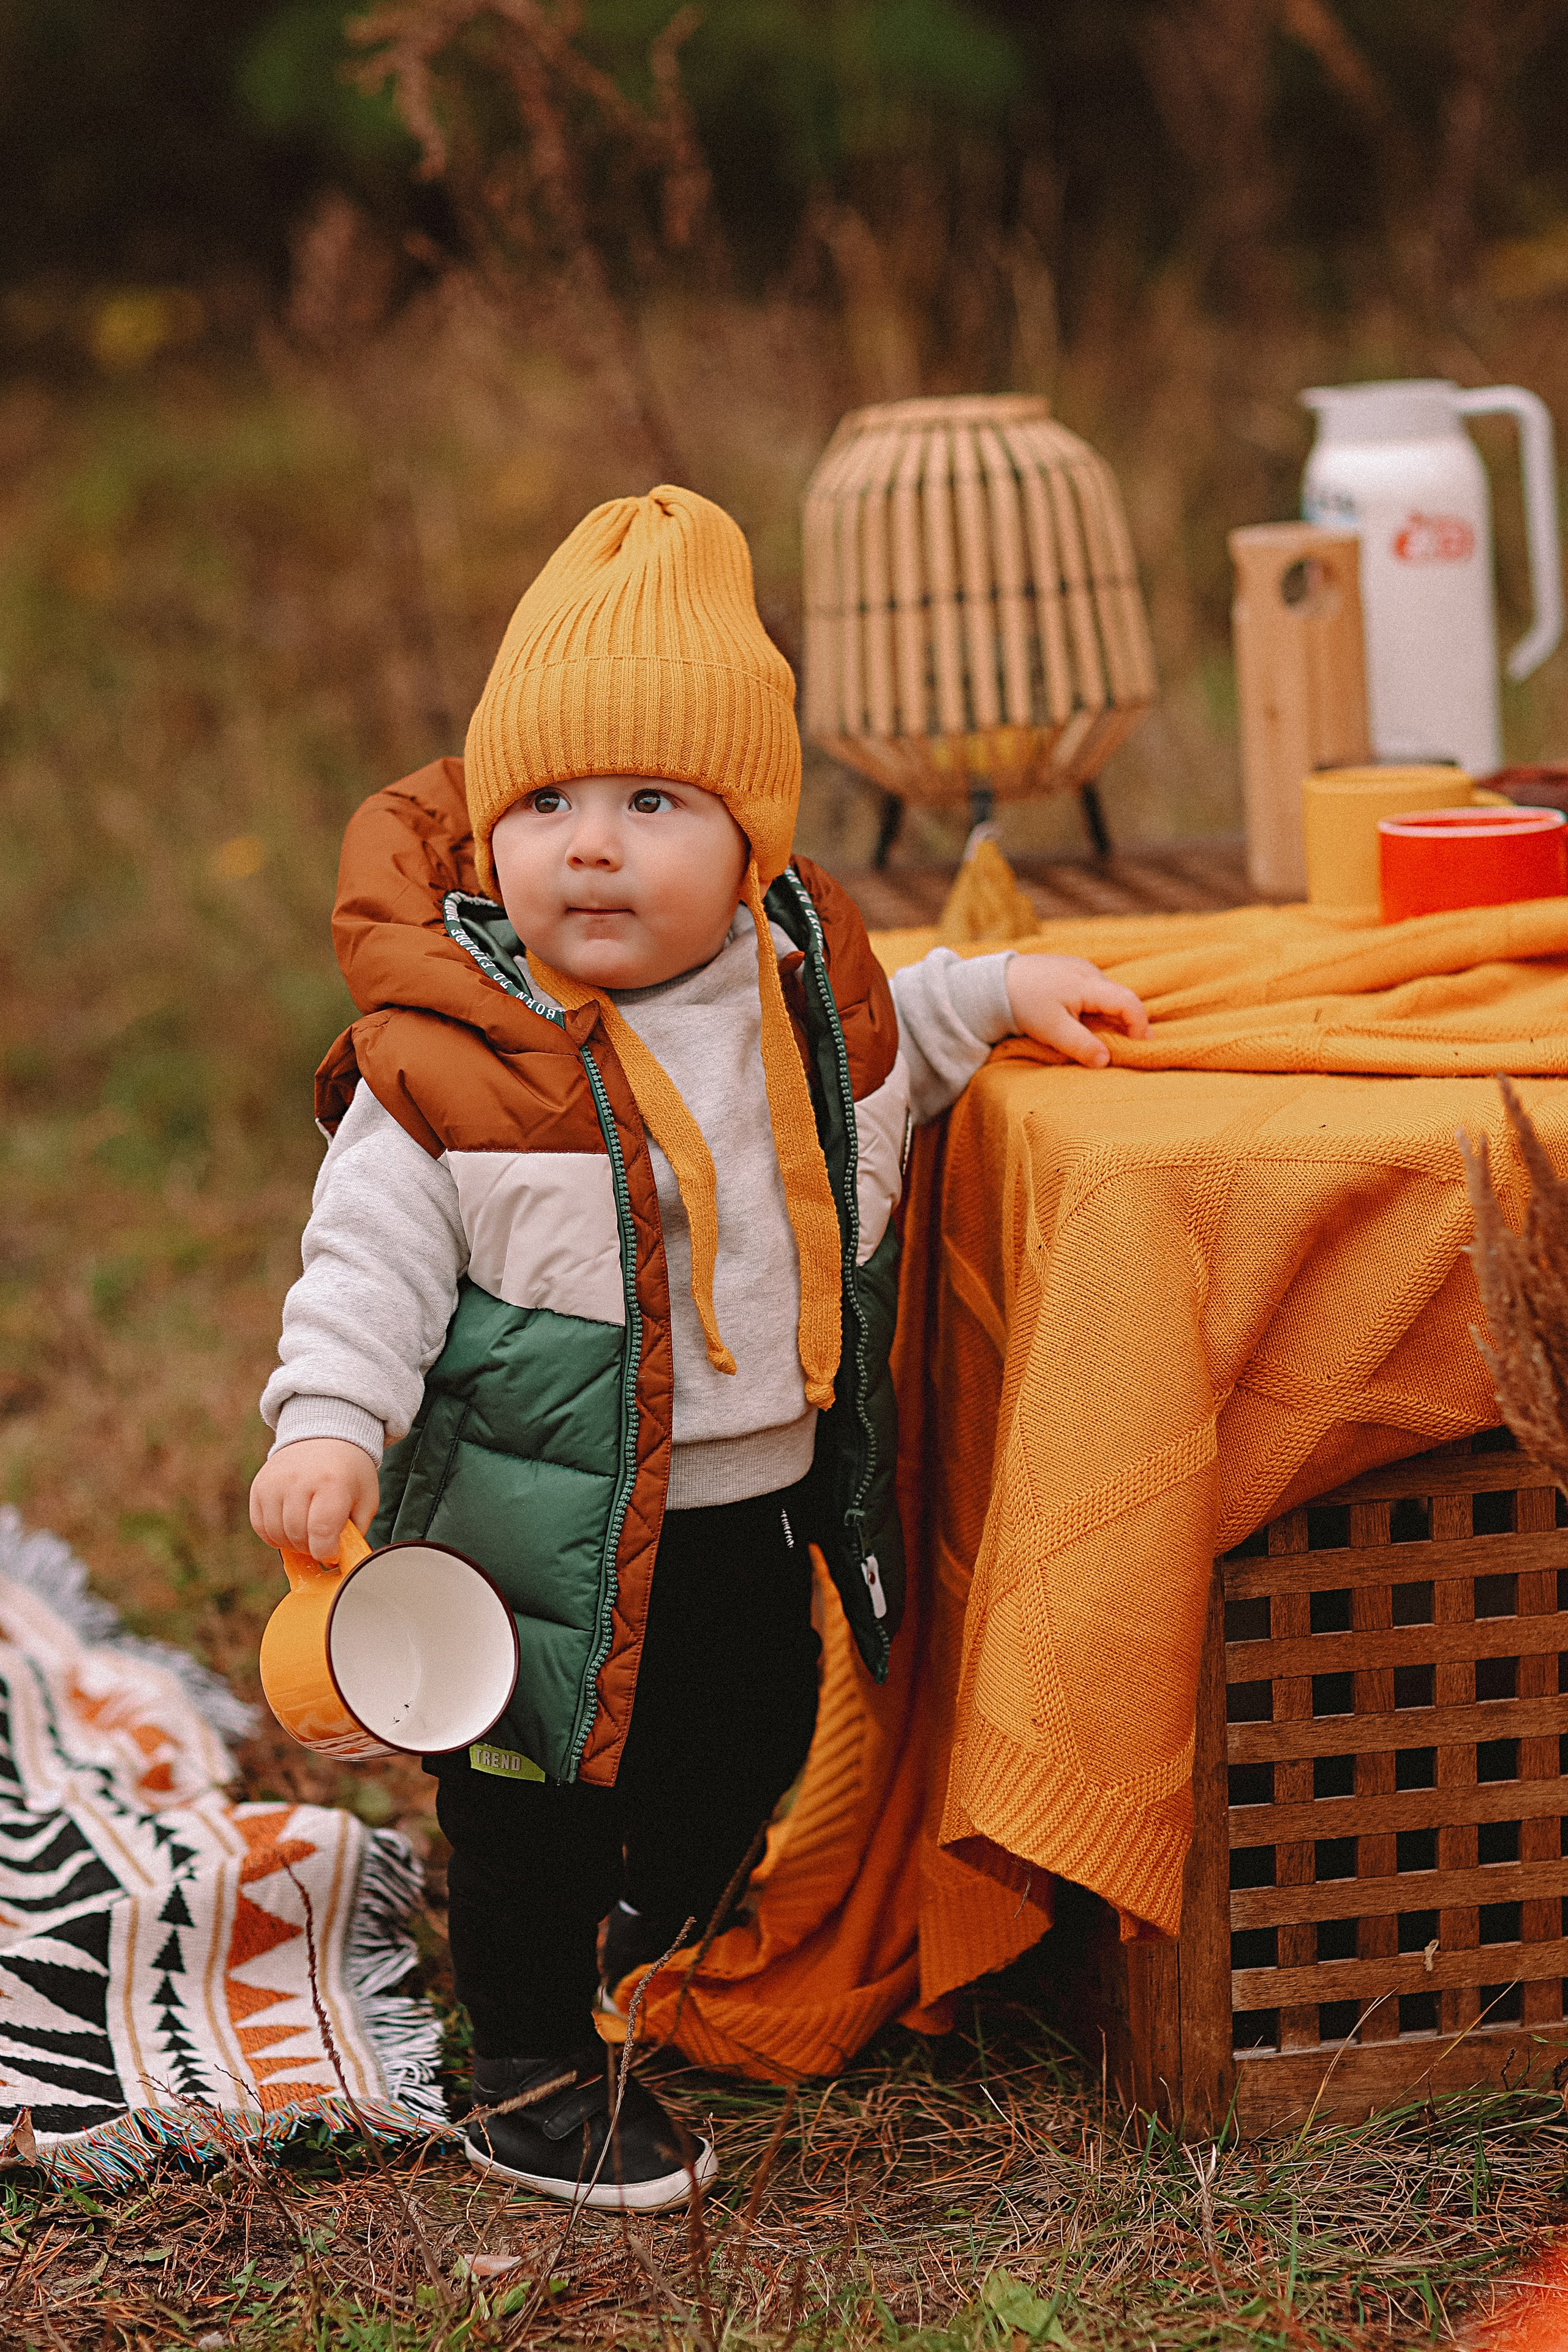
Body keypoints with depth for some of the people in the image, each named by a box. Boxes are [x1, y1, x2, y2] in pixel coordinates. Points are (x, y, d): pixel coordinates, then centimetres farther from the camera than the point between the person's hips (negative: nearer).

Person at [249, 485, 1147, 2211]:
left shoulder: (803, 986, -2)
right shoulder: (451, 1059, -19)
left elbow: (876, 1066, 22)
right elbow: (372, 1253, -16)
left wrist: (1000, 995, 20)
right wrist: (325, 1424, -27)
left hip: (754, 1502, 6)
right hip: (540, 1527, -6)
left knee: (746, 1746, 22)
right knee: (531, 1805, 7)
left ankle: (639, 1969, 49)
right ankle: (531, 2081, 26)